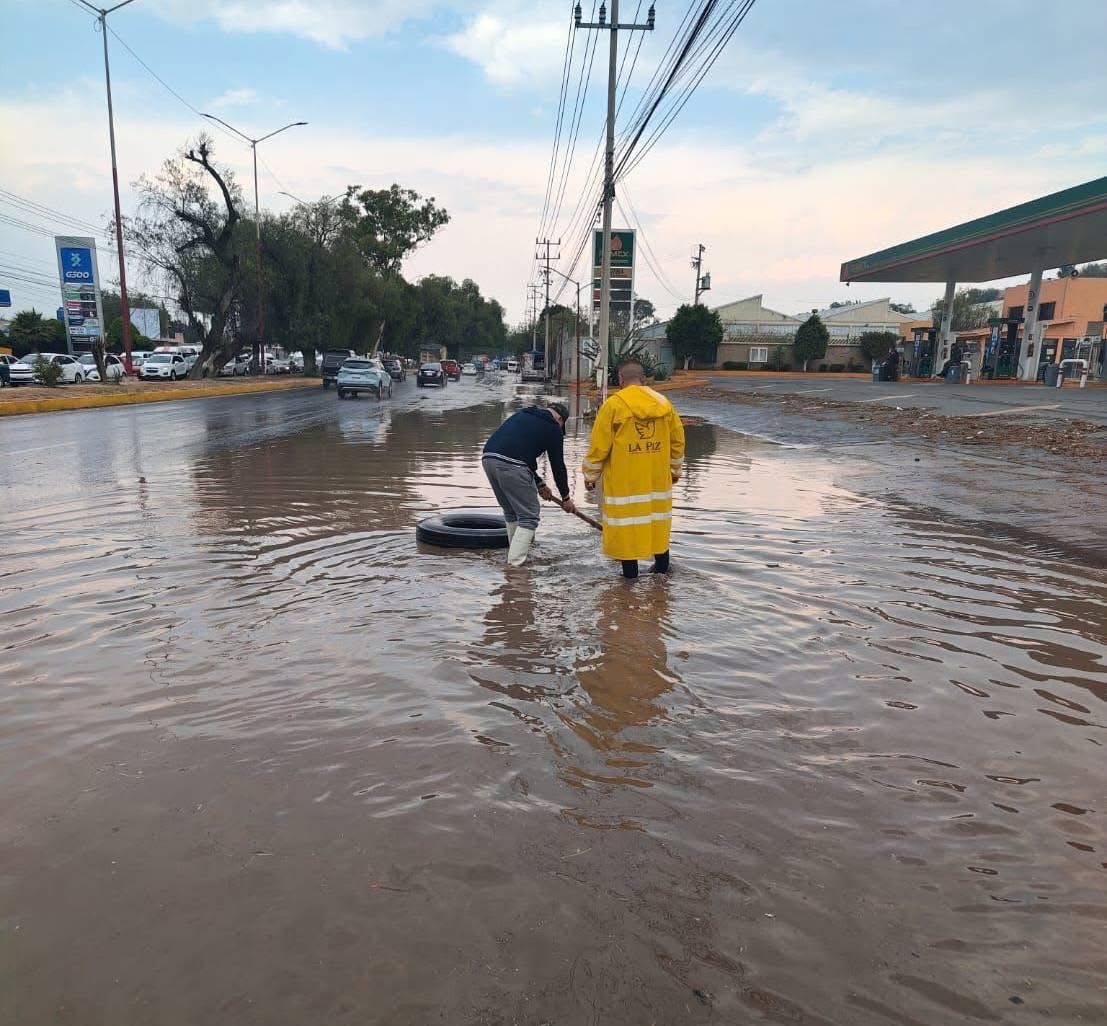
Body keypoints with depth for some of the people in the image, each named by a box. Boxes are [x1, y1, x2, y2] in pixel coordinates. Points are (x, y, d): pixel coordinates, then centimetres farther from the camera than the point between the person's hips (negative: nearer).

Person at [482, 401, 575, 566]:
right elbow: (558, 465, 15)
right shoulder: (553, 427, 11)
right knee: (529, 515, 4)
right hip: (511, 465, -7)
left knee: (511, 511, 23)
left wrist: (540, 484, 40)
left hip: (488, 458, 7)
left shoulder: (523, 414, 31)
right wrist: (565, 497, 28)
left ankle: (517, 554, 29)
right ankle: (514, 564, -2)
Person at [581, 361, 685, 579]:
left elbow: (599, 445, -7)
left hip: (624, 479, -4)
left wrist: (591, 475, 3)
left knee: (626, 518, 4)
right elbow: (677, 440, 12)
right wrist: (675, 470, 25)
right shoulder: (664, 403, 6)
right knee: (657, 514, 16)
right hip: (658, 478, 5)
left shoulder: (613, 404, -7)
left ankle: (630, 567, 8)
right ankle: (662, 564, 26)